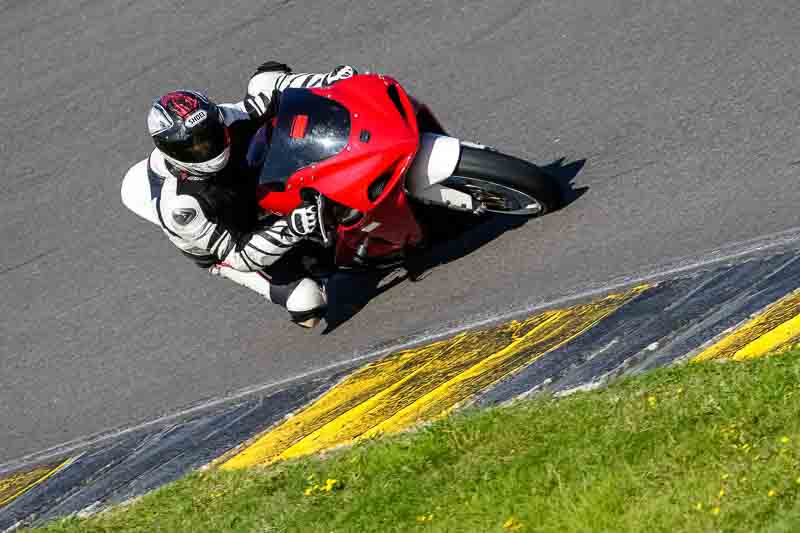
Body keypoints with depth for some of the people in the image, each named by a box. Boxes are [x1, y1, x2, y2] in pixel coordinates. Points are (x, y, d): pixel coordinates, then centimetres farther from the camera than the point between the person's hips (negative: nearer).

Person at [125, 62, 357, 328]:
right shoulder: (179, 206, -41)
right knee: (308, 305, -22)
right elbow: (238, 255, -36)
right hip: (228, 248, -5)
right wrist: (289, 231, -50)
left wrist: (327, 81, -31)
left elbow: (265, 82, -17)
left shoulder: (220, 120, -29)